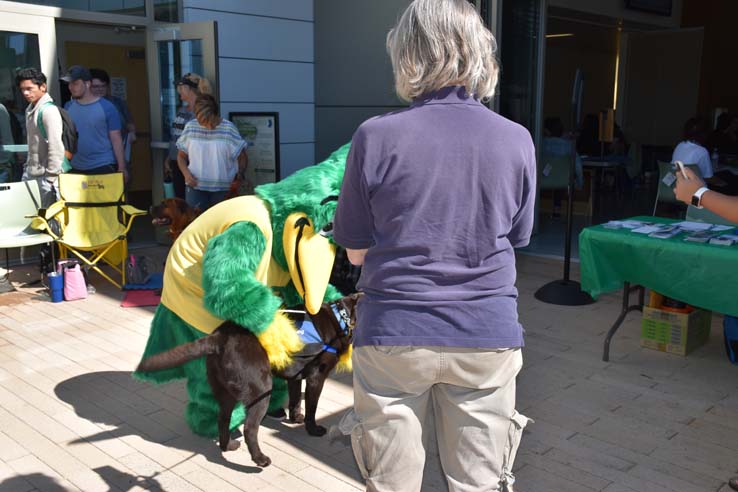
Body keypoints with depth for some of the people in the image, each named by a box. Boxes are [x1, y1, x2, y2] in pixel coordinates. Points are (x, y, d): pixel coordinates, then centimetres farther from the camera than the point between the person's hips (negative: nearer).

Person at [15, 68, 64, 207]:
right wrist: (27, 167, 19)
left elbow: (56, 146, -18)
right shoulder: (30, 109, 14)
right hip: (35, 173, 8)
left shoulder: (49, 110, -14)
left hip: (45, 174, -8)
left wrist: (51, 177, -19)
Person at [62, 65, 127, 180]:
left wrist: (121, 167, -9)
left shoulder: (106, 107, -4)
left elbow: (116, 139, -5)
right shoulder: (68, 107, 8)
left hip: (103, 167, -4)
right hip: (76, 169, 4)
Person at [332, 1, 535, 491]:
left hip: (394, 335, -1)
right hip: (487, 337, 2)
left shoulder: (376, 137, -11)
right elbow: (516, 239, 7)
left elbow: (356, 250, -3)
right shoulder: (517, 141, -5)